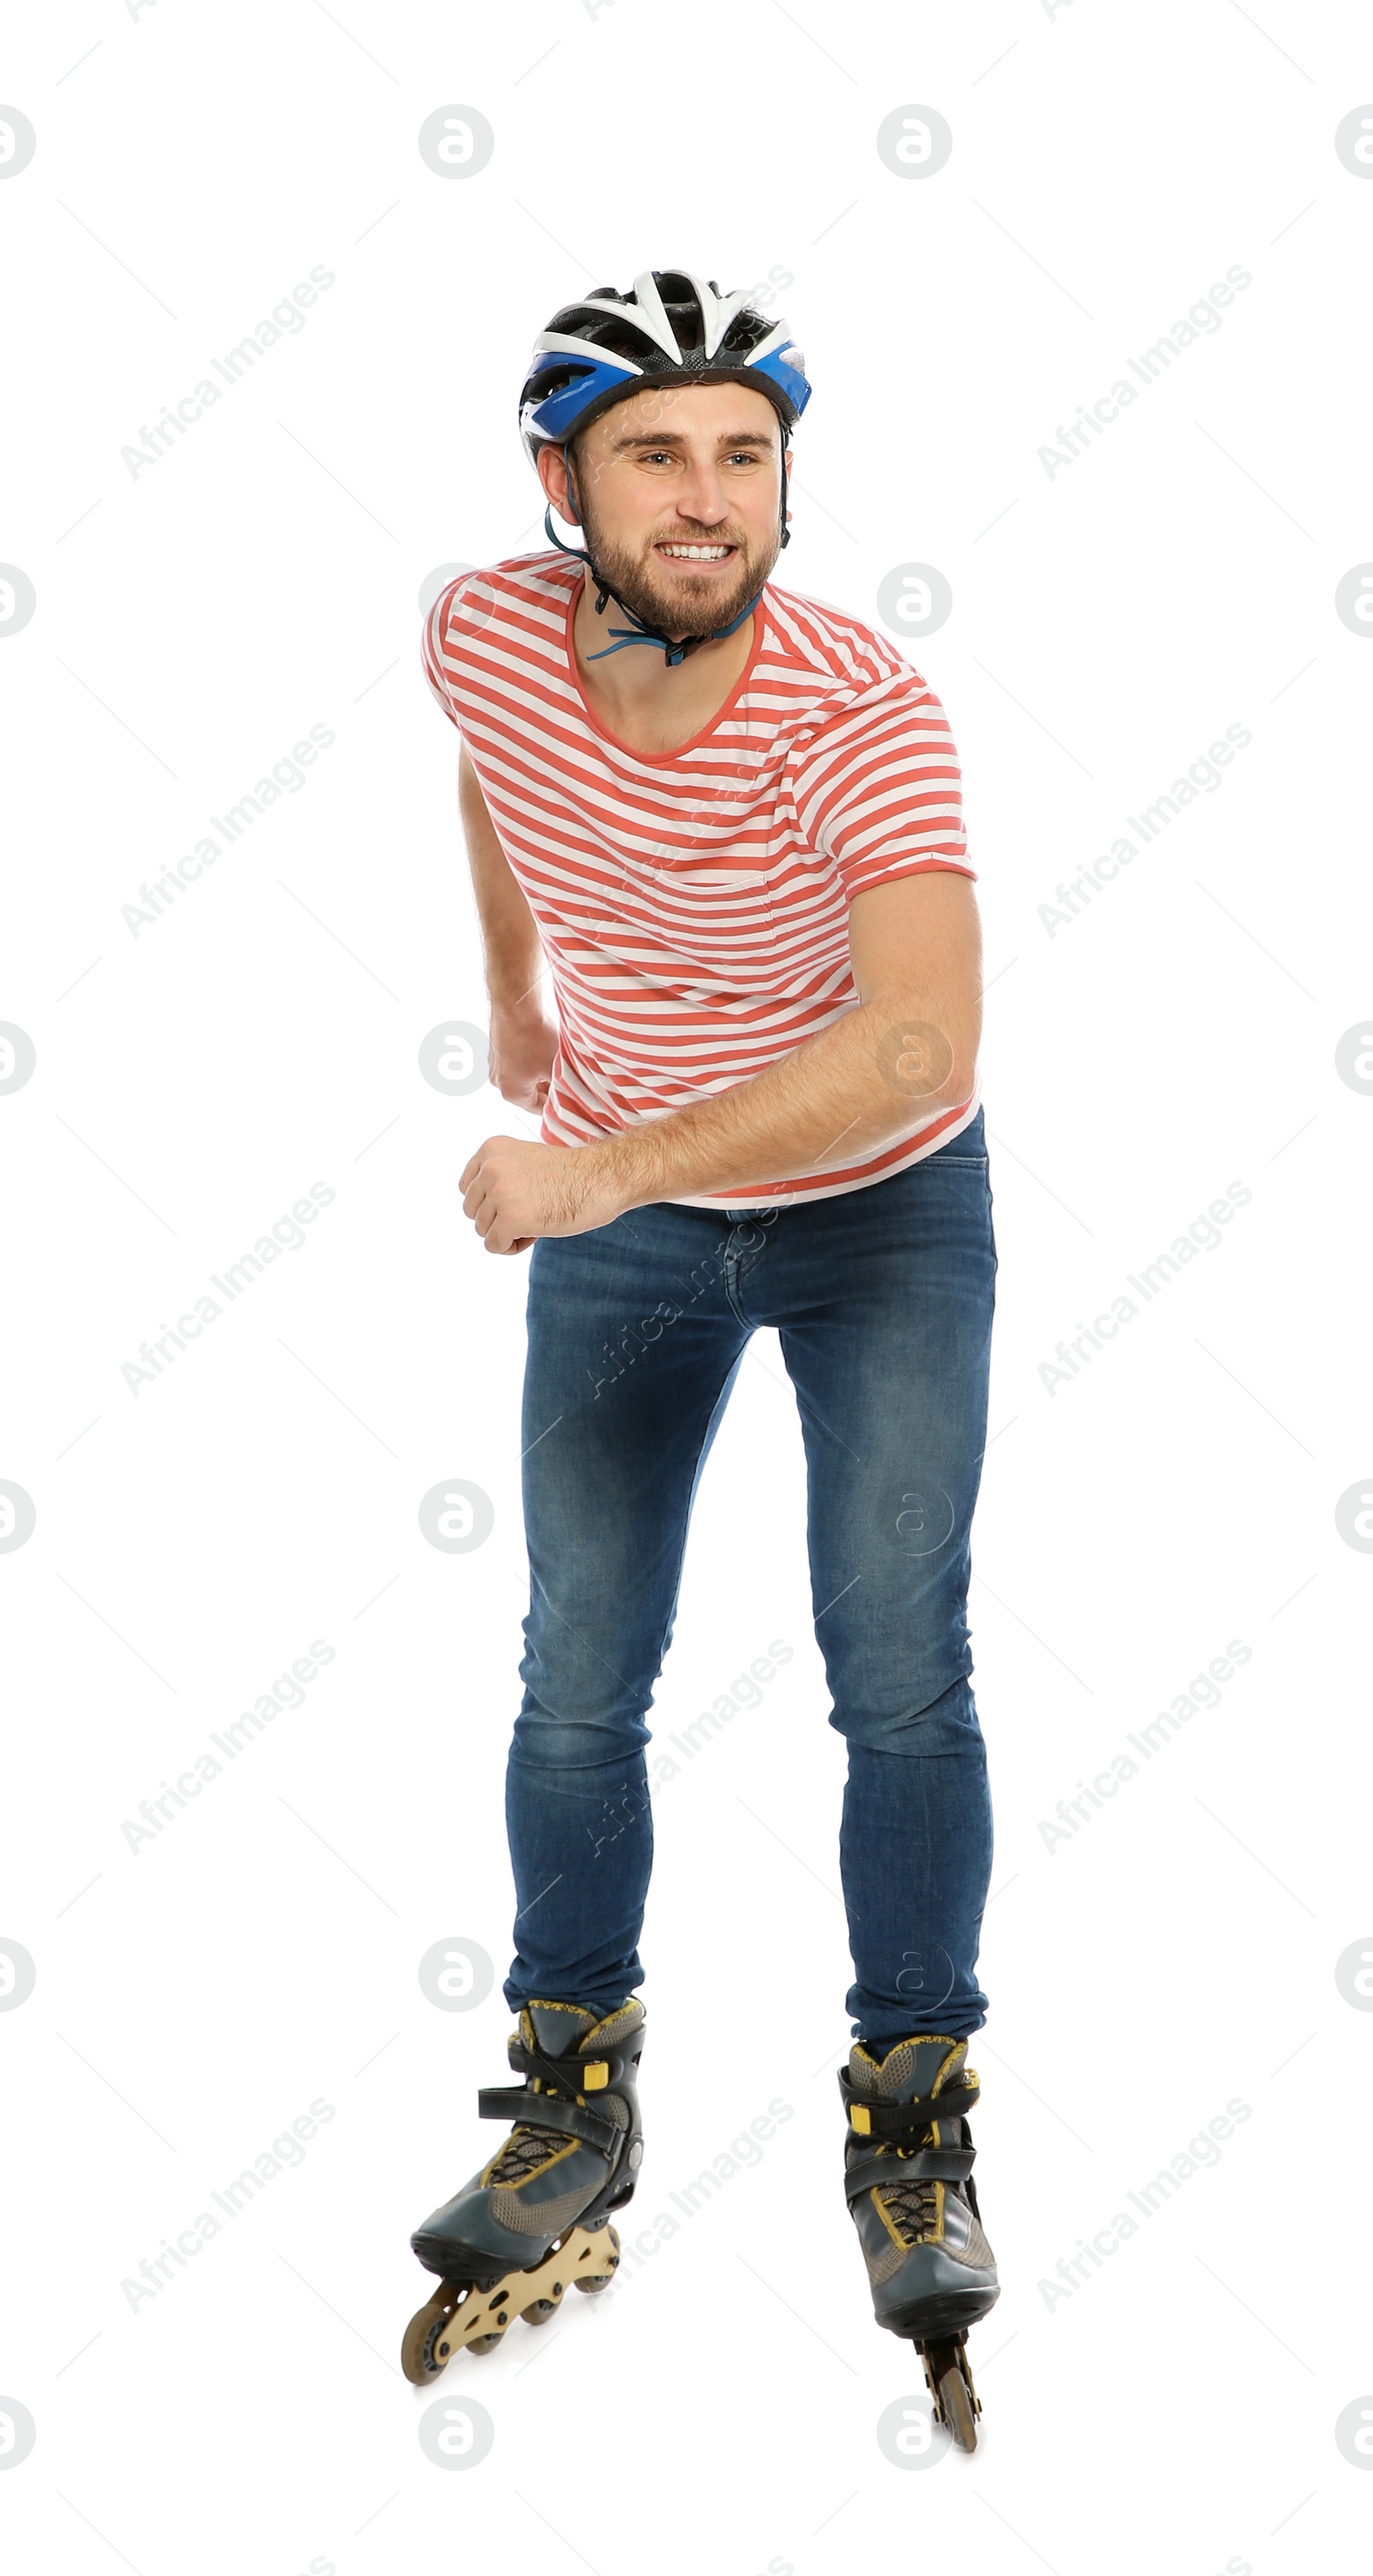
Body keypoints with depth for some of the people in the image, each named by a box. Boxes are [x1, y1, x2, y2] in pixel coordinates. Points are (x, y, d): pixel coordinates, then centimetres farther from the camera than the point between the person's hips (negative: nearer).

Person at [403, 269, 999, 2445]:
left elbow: (920, 1043, -41)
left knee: (901, 1677, -5)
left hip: (883, 1213, -3)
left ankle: (914, 2133, 12)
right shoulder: (486, 634, -14)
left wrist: (609, 1172, -44)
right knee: (578, 1683, 3)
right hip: (616, 1224, 3)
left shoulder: (865, 716, -28)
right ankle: (577, 2123, 19)